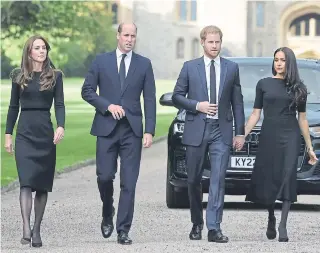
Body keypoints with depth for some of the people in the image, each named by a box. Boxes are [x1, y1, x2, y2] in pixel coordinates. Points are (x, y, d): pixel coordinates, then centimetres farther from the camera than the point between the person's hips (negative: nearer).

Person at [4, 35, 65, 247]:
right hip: (25, 132, -1)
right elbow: (14, 106, 11)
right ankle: (26, 229, -23)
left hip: (46, 133, 1)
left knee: (43, 184, 4)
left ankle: (37, 230, 12)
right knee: (26, 181, -15)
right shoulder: (18, 76, 7)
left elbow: (59, 104, 0)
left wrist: (61, 126, -17)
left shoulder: (55, 75, 5)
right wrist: (8, 134, 7)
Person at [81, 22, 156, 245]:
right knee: (105, 176, -5)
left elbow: (150, 100, 5)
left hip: (132, 129, 0)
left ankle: (123, 231, 0)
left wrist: (149, 131, -3)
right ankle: (108, 215, 23)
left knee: (129, 182, -3)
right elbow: (87, 91, 6)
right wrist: (108, 106, -10)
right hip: (106, 127, 0)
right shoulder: (101, 61, 6)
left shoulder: (144, 64, 8)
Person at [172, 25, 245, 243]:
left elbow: (237, 101, 9)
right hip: (196, 130, 0)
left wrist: (240, 132, 5)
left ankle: (214, 228, -12)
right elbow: (177, 96, 5)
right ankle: (197, 224, 23)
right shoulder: (190, 67, 4)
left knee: (218, 180, -10)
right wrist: (197, 105, -11)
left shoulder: (232, 68, 7)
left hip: (221, 131, 0)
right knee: (194, 180, 7)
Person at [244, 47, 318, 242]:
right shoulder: (264, 84, 7)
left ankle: (283, 226, -13)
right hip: (268, 137, 1)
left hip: (290, 137, 0)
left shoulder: (298, 88, 8)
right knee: (267, 179, 2)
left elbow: (302, 118, 12)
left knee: (288, 177, -12)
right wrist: (243, 134, -5)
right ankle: (271, 219, 25)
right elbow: (256, 114, 7)